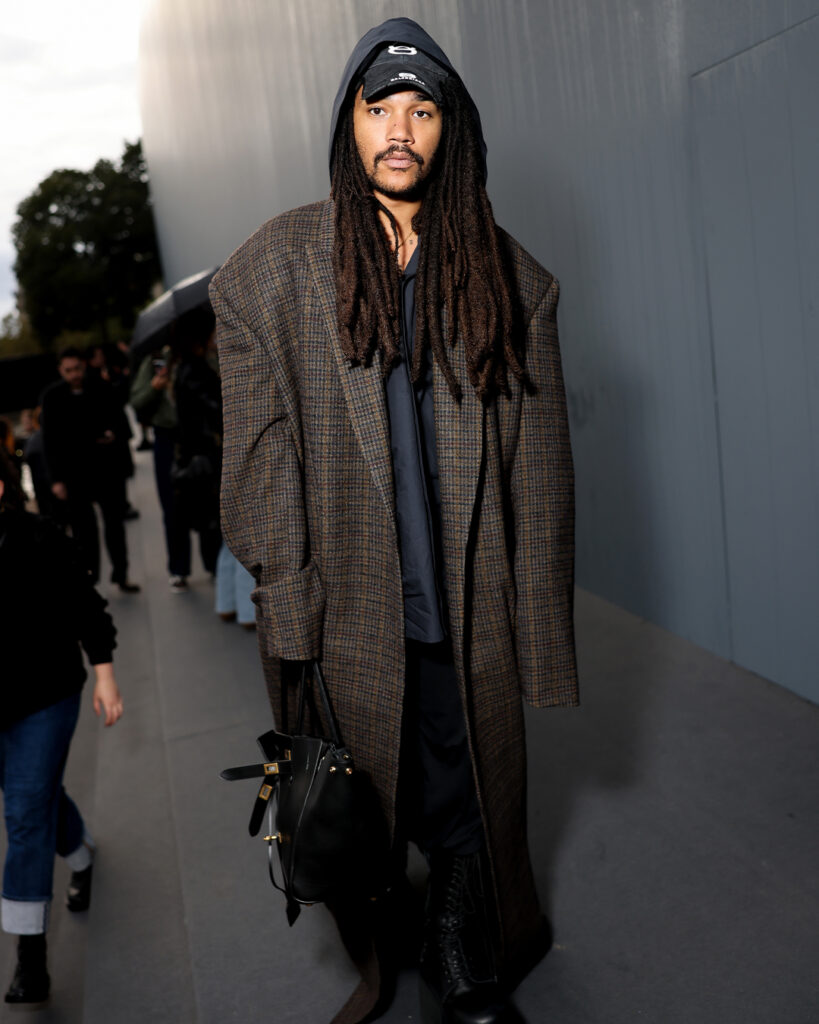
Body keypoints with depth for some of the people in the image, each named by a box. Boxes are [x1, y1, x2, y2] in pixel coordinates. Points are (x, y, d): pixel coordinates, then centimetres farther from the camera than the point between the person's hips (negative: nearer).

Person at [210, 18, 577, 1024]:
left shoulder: (510, 277, 3)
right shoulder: (271, 271, -1)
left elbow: (540, 470, 2)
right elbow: (259, 467, -3)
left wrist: (541, 638, -2)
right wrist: (287, 627, -7)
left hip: (471, 624, 2)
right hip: (349, 627, -1)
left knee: (474, 822, 15)